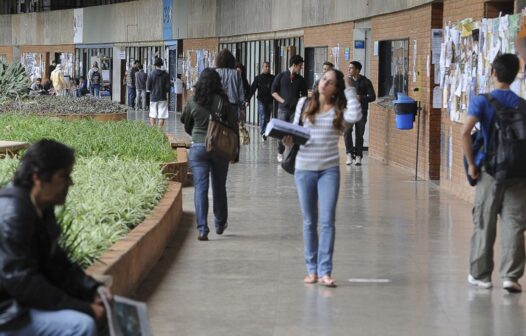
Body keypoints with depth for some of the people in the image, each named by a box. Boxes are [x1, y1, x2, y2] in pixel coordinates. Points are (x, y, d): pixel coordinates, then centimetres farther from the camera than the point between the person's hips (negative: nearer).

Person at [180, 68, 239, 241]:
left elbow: (186, 124, 9)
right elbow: (233, 123, -5)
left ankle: (202, 228, -13)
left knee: (200, 188, -2)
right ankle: (220, 224, 30)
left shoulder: (193, 101, -3)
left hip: (198, 147, 0)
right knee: (219, 187, 16)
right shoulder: (223, 100, -7)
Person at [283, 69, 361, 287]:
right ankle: (311, 269, 16)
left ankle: (325, 271, -8)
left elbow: (355, 116, -21)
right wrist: (289, 140, -10)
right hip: (304, 168, 2)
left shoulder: (339, 110, 0)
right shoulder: (304, 104, 6)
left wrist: (349, 89, -11)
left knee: (327, 221, -9)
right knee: (309, 222, 8)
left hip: (329, 170, -2)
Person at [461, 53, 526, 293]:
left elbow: (465, 132, -17)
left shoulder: (482, 101, -5)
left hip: (490, 171, -1)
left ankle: (481, 275, 15)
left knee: (484, 224, 8)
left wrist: (471, 163, -8)